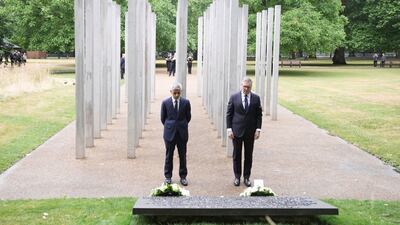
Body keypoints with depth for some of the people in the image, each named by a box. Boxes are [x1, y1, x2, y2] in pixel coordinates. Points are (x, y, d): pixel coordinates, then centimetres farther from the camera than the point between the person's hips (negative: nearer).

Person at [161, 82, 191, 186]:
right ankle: (168, 176, 18)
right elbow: (163, 118, 6)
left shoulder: (186, 102, -3)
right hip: (170, 133, 0)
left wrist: (182, 126, 11)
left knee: (182, 156, 6)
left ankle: (183, 176, 16)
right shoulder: (165, 102, -3)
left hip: (182, 133, 0)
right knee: (169, 156, 7)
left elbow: (188, 117, 8)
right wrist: (169, 127, 9)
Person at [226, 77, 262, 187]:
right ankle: (237, 177, 19)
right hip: (237, 131, -1)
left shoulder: (256, 98, 1)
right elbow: (229, 114, 0)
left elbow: (259, 115, 4)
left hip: (250, 132, 1)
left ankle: (246, 177, 17)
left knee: (249, 155, 7)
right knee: (237, 155, 8)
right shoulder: (234, 97, -2)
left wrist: (258, 129, -4)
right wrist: (229, 129, -6)